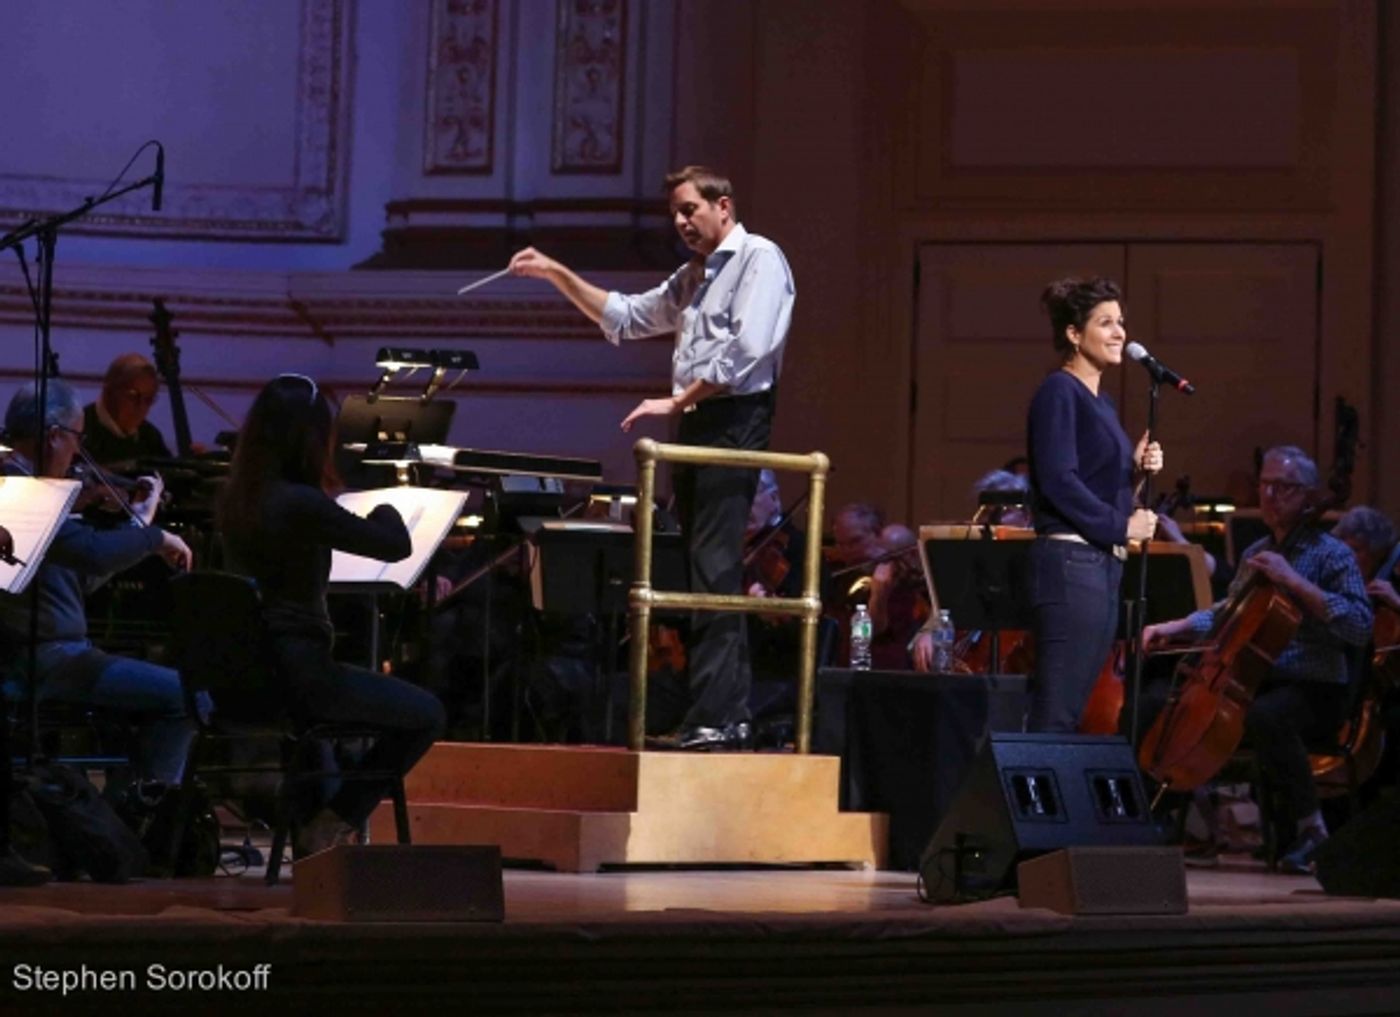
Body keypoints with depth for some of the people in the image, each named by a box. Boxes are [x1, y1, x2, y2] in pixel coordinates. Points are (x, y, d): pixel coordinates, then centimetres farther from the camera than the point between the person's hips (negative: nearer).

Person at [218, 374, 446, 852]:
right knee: (426, 715, 7)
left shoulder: (236, 501, 5)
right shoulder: (301, 504, -19)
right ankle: (334, 823, 7)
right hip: (296, 672, -8)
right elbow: (397, 545, -14)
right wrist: (385, 509, 8)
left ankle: (310, 831, 40)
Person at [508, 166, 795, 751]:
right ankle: (730, 717, 7)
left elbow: (748, 350, -17)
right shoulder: (692, 277, 24)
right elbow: (625, 317, 31)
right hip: (696, 424, 10)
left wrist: (676, 400, -14)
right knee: (706, 572, 6)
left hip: (734, 419, -10)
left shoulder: (759, 259, -5)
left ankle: (715, 719, -21)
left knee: (715, 570, -16)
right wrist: (557, 275, 21)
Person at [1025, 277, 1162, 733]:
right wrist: (1121, 525, -13)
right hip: (1071, 559, -9)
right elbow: (1058, 481, -17)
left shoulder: (1102, 402, 19)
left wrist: (1135, 468, 4)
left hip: (1104, 564, 9)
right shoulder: (1059, 392, -7)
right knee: (1056, 712, -11)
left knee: (1076, 709, 7)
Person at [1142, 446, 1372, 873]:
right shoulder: (1256, 554, 16)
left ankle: (1311, 827, -27)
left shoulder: (1331, 554, -5)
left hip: (1315, 692, -7)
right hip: (1256, 682, 7)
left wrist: (1295, 582, -22)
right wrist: (1175, 628, 17)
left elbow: (1360, 626, -19)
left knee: (1264, 714, -39)